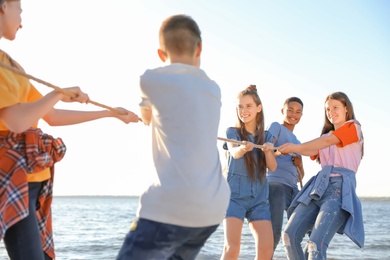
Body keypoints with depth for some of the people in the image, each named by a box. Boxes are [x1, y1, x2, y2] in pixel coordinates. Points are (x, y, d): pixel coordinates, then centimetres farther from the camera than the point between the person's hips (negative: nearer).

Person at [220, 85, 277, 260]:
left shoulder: (266, 137, 11)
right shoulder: (232, 132, 1)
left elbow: (272, 167, 0)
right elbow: (234, 153, -21)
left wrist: (268, 150, -22)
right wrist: (243, 148, -45)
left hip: (259, 198, 4)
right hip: (235, 195, -3)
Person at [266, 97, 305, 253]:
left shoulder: (297, 142, 28)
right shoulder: (276, 127, 9)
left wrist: (299, 164, 2)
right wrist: (279, 151, -32)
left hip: (293, 188, 8)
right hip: (276, 183, -8)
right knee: (274, 232, -18)